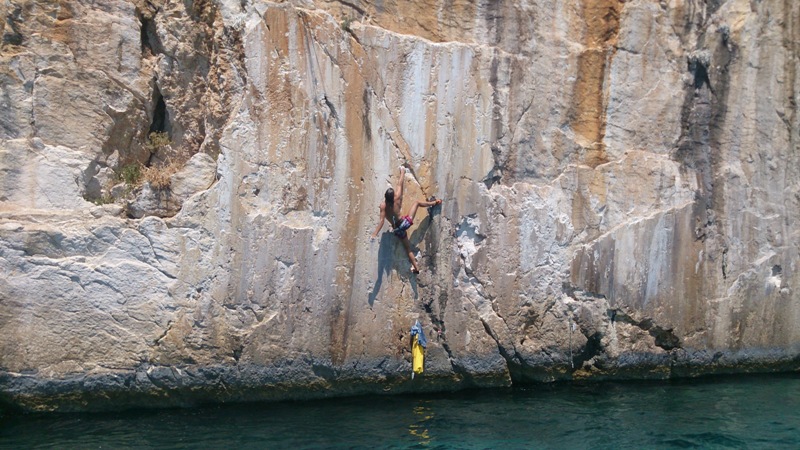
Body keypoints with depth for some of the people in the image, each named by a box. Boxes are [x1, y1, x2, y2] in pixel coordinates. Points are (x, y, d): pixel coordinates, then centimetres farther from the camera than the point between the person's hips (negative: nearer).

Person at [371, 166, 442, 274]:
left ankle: (416, 268, 13)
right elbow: (400, 184, -5)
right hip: (405, 222, -1)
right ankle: (433, 202, 40)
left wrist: (375, 234, -27)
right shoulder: (396, 199, -17)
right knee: (417, 202, 17)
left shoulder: (383, 205, -19)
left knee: (408, 248, 15)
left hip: (397, 229, 1)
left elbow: (382, 221, -24)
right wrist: (402, 172, 8)